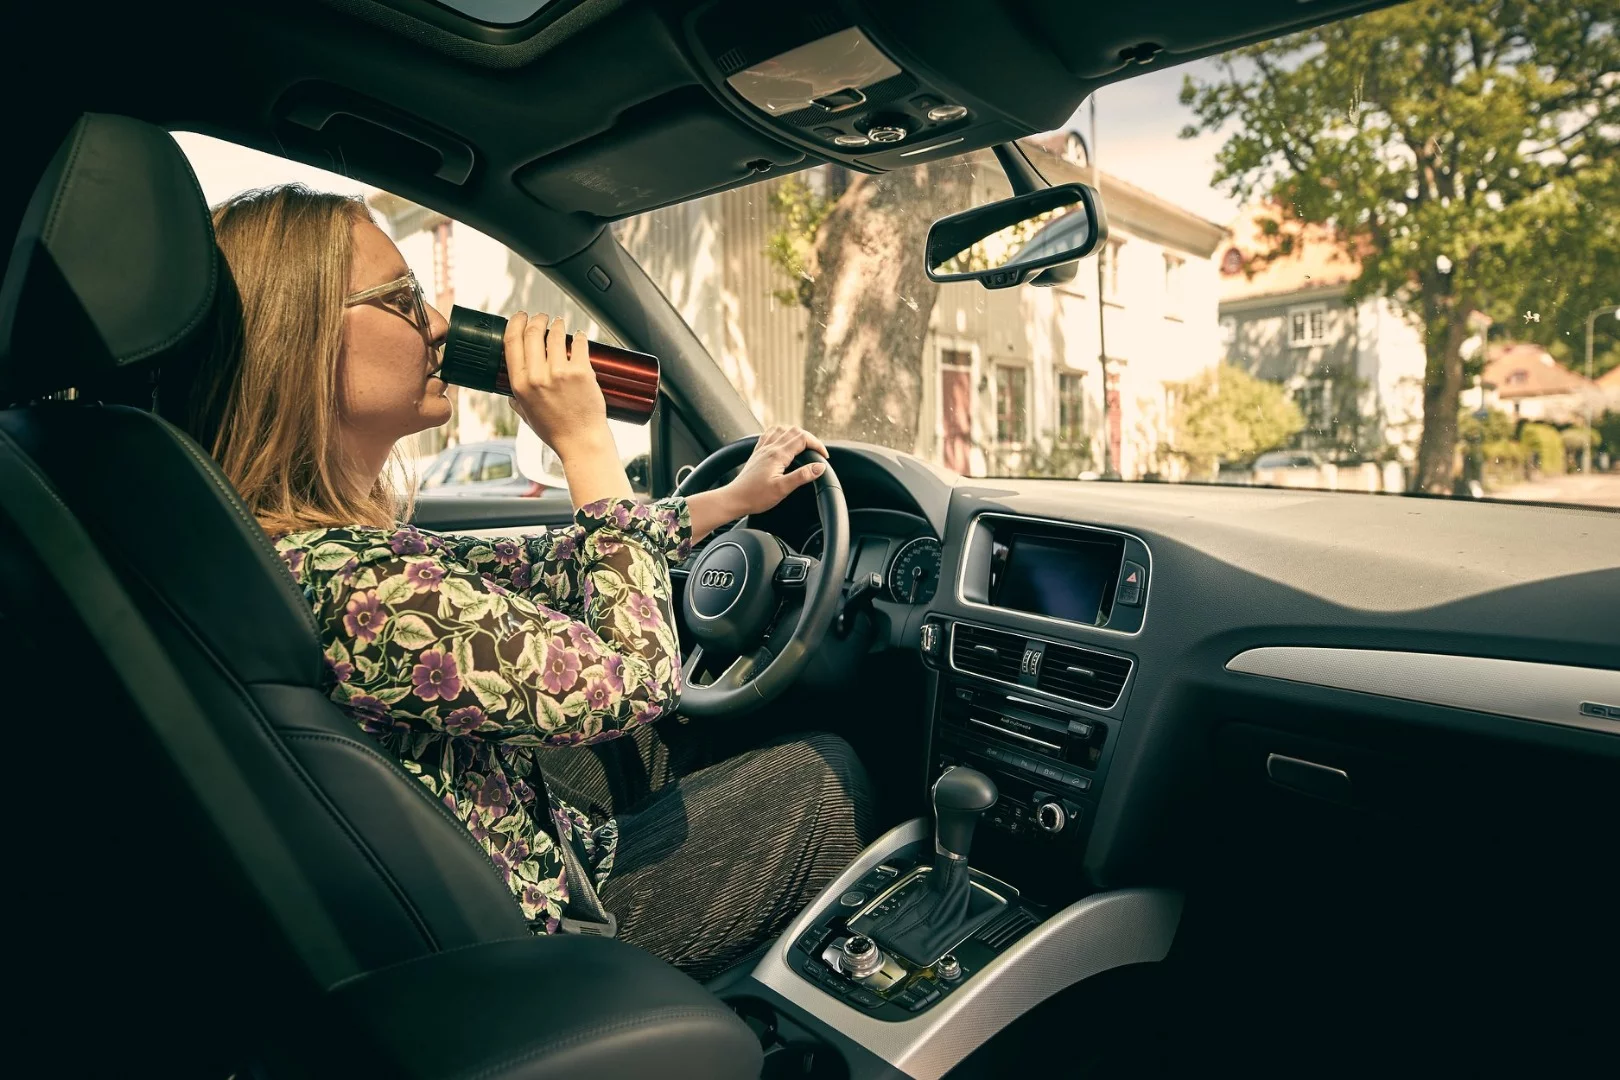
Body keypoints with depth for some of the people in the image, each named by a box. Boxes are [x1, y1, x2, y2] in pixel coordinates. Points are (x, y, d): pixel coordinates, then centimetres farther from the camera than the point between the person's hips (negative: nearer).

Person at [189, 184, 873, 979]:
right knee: (825, 779, 7)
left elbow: (532, 573, 4)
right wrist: (586, 445, -22)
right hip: (545, 917, -8)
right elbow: (632, 678, -27)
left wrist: (730, 498, 7)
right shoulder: (349, 584, -35)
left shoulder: (330, 539, -4)